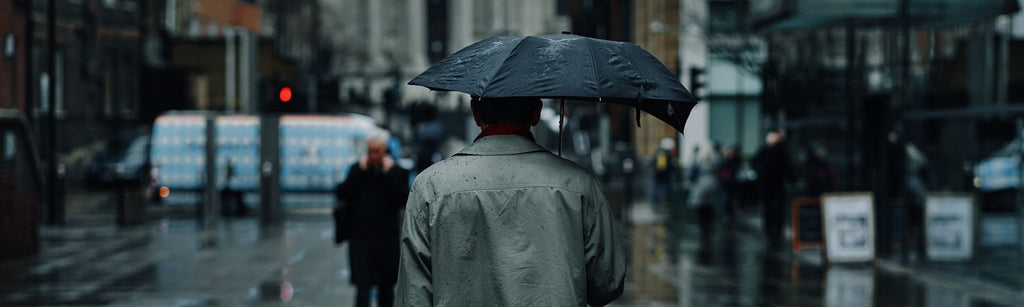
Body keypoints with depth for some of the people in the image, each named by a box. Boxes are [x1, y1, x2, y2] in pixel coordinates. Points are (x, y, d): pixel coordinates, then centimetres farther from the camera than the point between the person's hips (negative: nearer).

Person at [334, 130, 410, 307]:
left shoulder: (397, 172, 1)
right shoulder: (356, 170, 8)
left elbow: (403, 199, -14)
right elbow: (341, 193, -5)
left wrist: (388, 174, -14)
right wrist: (361, 171, -8)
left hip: (387, 241, 0)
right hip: (360, 238, 0)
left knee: (386, 286, 13)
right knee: (363, 286, -8)